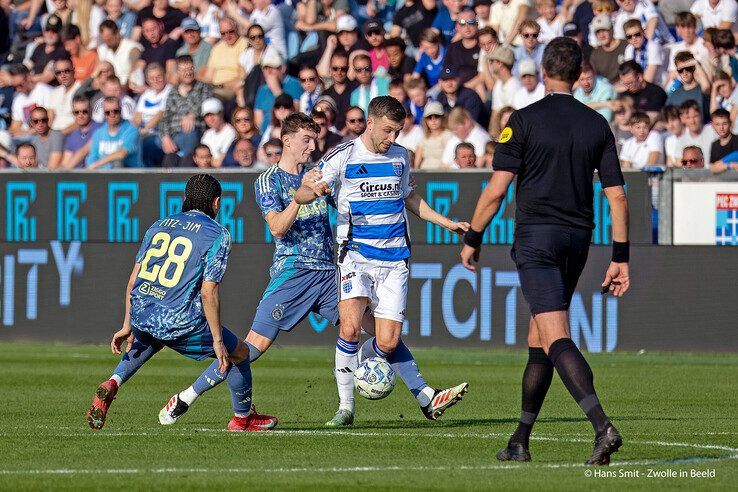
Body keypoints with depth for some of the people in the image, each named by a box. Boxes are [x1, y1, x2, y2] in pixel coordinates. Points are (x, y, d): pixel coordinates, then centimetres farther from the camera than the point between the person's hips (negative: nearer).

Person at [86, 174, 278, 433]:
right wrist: (218, 341, -7)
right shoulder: (217, 235, -2)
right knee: (239, 354, 13)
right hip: (179, 324, -6)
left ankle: (112, 384, 17)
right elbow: (208, 292, -11)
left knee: (146, 341, 40)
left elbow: (133, 280, 15)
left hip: (141, 315, 6)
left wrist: (127, 326, 22)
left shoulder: (159, 225, 15)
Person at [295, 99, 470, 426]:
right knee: (351, 327, -22)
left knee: (388, 341, -7)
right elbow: (301, 193, -6)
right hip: (356, 255, -3)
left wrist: (448, 224, 28)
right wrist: (313, 191, -30)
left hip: (394, 260, 3)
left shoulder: (399, 157, 13)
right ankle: (345, 407, -11)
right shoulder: (343, 157, -3)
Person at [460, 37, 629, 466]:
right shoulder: (597, 125, 7)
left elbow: (497, 189, -8)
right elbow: (617, 195, 5)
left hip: (536, 237, -5)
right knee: (539, 340, 17)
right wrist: (621, 258, 9)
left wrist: (473, 239, 5)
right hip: (577, 239, 5)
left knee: (557, 339, -14)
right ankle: (520, 442, 20)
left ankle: (603, 426, -33)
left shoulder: (524, 121, -6)